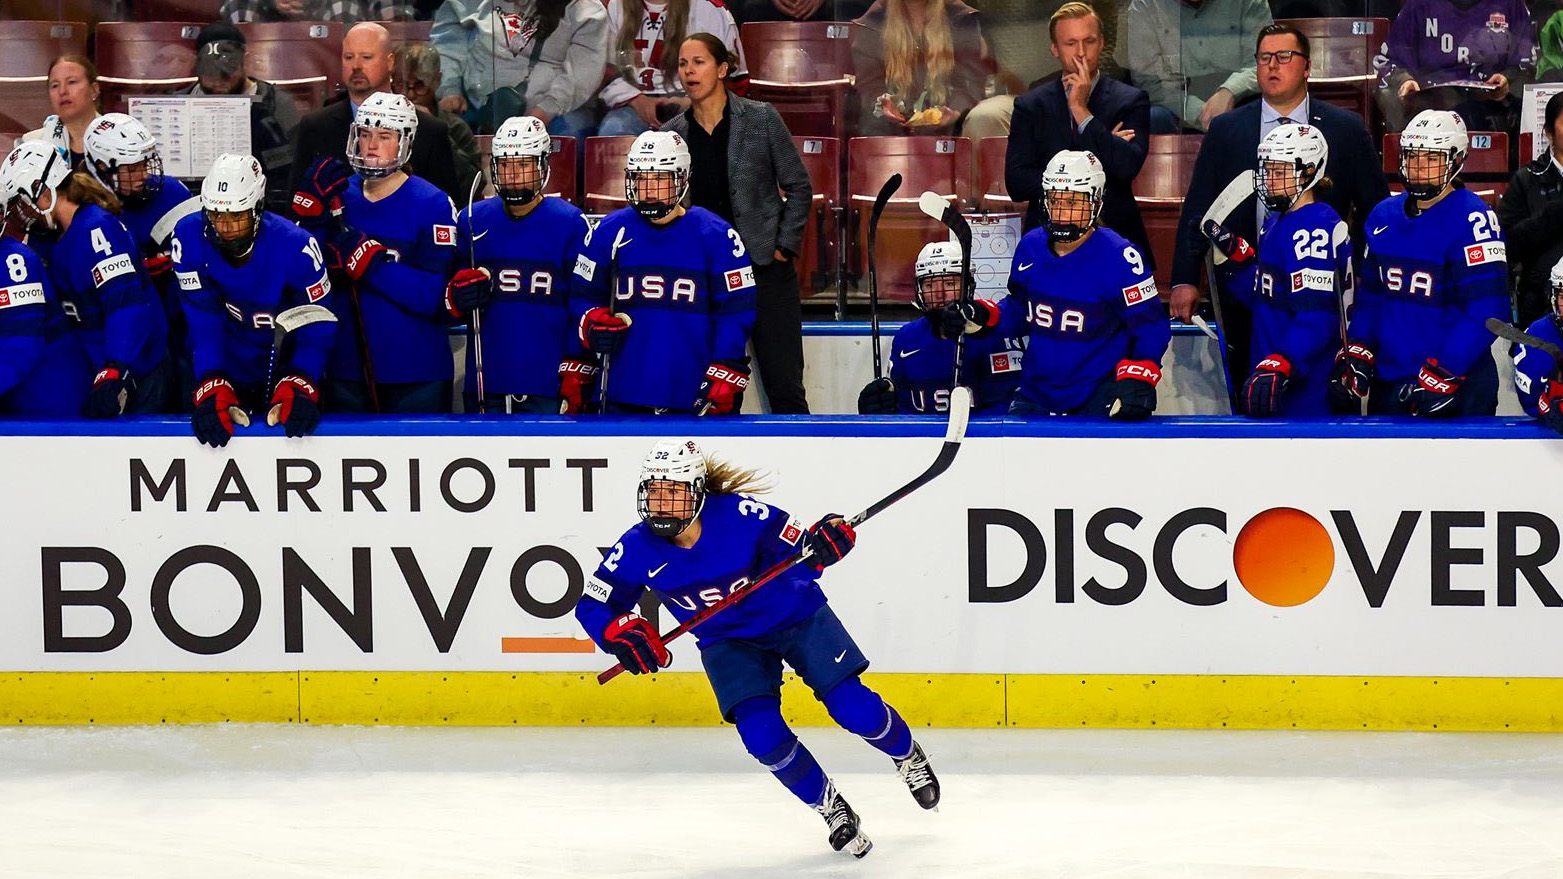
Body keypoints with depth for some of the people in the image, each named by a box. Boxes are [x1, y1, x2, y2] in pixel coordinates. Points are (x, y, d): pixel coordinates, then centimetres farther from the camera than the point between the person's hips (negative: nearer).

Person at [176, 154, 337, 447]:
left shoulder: (296, 246, -23)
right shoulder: (190, 237, -19)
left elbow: (318, 326, -17)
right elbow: (203, 320, -20)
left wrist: (301, 384, -31)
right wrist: (211, 384, -32)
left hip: (283, 366, -1)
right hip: (222, 367, 1)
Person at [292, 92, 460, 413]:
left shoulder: (432, 204, -9)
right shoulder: (338, 195, 5)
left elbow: (432, 296, -19)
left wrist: (368, 261, -25)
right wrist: (312, 211, -14)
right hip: (347, 371, 4)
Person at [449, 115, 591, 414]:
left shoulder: (570, 224, -2)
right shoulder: (472, 221, 9)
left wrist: (577, 373, -7)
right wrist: (456, 297, -11)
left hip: (549, 387, -4)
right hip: (486, 384, 4)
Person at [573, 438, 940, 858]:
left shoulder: (740, 514, -29)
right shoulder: (638, 549, -20)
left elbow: (801, 559, -23)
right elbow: (592, 605, -12)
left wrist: (828, 538, -45)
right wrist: (622, 633, -32)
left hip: (797, 618, -2)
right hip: (728, 642, 2)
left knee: (855, 709, -12)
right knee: (762, 735, -18)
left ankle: (908, 756, 24)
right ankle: (832, 808, 7)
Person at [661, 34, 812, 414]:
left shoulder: (761, 119, -3)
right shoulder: (671, 134, 4)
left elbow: (798, 186, 2)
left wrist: (785, 247, -3)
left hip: (764, 269, -3)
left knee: (785, 392, -2)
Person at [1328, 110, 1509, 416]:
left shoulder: (1473, 219, -13)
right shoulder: (1383, 216, 9)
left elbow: (1488, 309, -18)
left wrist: (1443, 373, -22)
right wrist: (1356, 354, 3)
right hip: (1388, 385, 7)